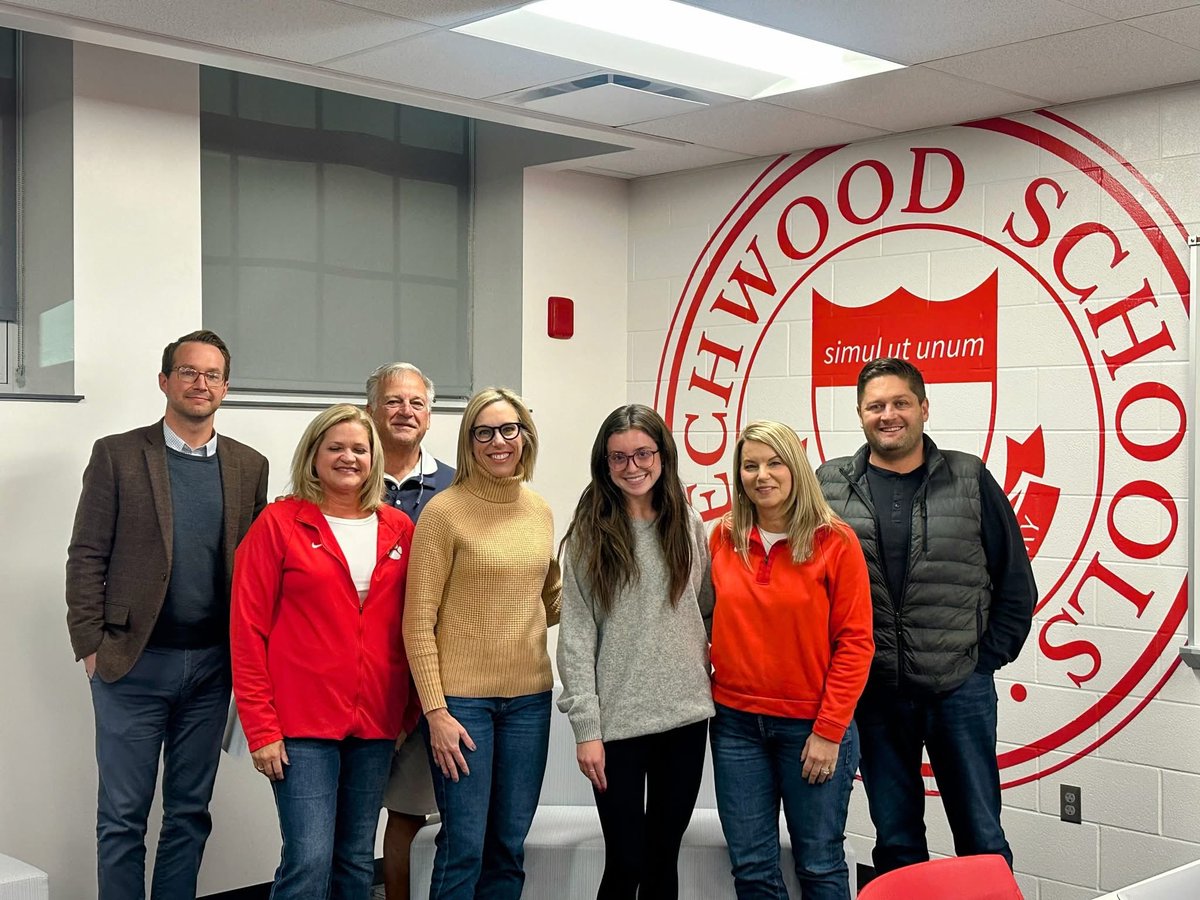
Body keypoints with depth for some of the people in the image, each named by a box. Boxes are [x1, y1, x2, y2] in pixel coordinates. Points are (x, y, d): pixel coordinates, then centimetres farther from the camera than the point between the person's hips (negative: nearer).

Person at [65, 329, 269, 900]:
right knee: (122, 816, 5)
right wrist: (90, 645, -8)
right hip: (134, 662, -3)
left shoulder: (249, 466, 7)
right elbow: (87, 557, -3)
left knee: (190, 813, 12)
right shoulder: (117, 455, -1)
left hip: (212, 664, 3)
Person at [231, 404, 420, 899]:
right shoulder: (279, 523, -3)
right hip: (301, 723, -4)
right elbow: (248, 630, -5)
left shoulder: (399, 529, 8)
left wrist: (412, 712, 7)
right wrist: (261, 728, -9)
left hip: (376, 724, 4)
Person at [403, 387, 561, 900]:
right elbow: (418, 620, -8)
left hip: (529, 697, 5)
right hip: (461, 698, -5)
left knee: (509, 847, 11)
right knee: (464, 848, -1)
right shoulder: (444, 510, -7)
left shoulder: (540, 511, 8)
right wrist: (435, 710, -13)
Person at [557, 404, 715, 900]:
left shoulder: (689, 525, 6)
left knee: (664, 857, 13)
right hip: (618, 721, -3)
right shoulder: (588, 535, -4)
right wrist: (586, 728, -12)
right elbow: (576, 638, -7)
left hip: (686, 715, 3)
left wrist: (707, 653, 0)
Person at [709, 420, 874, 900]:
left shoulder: (834, 541, -8)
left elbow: (854, 642, -8)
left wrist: (829, 730, -11)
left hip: (812, 727, -3)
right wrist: (706, 702, 2)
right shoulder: (723, 538, 2)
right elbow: (712, 626, 9)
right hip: (736, 723, 3)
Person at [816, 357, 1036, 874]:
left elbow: (1015, 580, 4)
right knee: (895, 841, 14)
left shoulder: (970, 481, 0)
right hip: (873, 691, 1)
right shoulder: (829, 486, 1)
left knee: (982, 837, 8)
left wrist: (989, 657, -1)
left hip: (960, 688, -1)